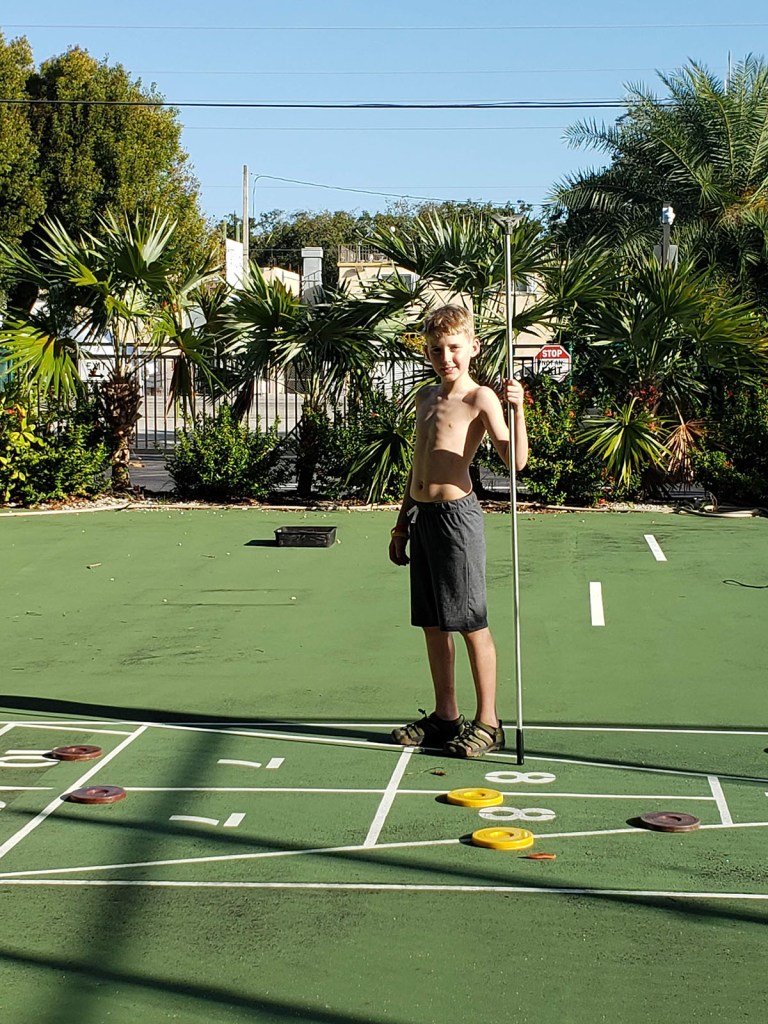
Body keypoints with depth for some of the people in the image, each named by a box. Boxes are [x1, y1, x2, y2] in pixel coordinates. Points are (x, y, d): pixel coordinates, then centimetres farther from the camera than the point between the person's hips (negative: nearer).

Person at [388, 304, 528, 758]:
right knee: (433, 623, 13)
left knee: (472, 625, -2)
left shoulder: (480, 398, -8)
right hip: (421, 516, 8)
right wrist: (403, 521, 24)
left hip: (457, 515, -8)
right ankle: (445, 715, 24)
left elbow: (515, 459, -19)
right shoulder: (426, 397, 15)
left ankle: (488, 722, 7)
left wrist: (517, 411, -33)